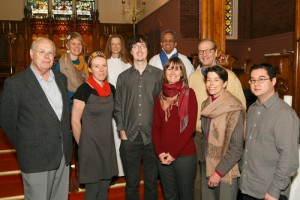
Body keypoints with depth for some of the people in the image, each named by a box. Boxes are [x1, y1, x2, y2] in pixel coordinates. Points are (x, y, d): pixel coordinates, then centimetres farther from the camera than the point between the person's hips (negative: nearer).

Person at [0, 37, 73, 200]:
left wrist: (66, 143, 11)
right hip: (36, 158, -5)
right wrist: (24, 147, 3)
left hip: (64, 155, 6)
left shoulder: (61, 78, 7)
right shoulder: (15, 83, -12)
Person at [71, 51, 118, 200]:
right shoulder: (84, 90, -16)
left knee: (105, 184, 17)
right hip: (90, 144, -6)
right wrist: (82, 145, -6)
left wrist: (108, 135, 15)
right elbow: (75, 121, -13)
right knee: (92, 187, 7)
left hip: (108, 143, 6)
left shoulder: (111, 88, 3)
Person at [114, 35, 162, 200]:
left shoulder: (158, 74, 3)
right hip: (130, 137, 1)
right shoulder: (123, 77, 7)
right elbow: (118, 106, 9)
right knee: (131, 183, 12)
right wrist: (121, 129, 0)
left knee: (151, 182, 12)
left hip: (153, 136, -1)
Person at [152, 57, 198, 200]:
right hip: (163, 157, 4)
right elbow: (156, 126, 5)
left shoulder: (189, 93, -4)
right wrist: (159, 152, -7)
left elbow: (190, 126, -10)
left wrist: (174, 153, -12)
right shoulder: (160, 96, 7)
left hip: (185, 156, -3)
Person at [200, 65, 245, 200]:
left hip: (225, 170, -5)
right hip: (206, 167, 6)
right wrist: (203, 160, 8)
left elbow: (236, 148, -16)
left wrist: (219, 172, -15)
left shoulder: (234, 109, -16)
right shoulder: (206, 105, 3)